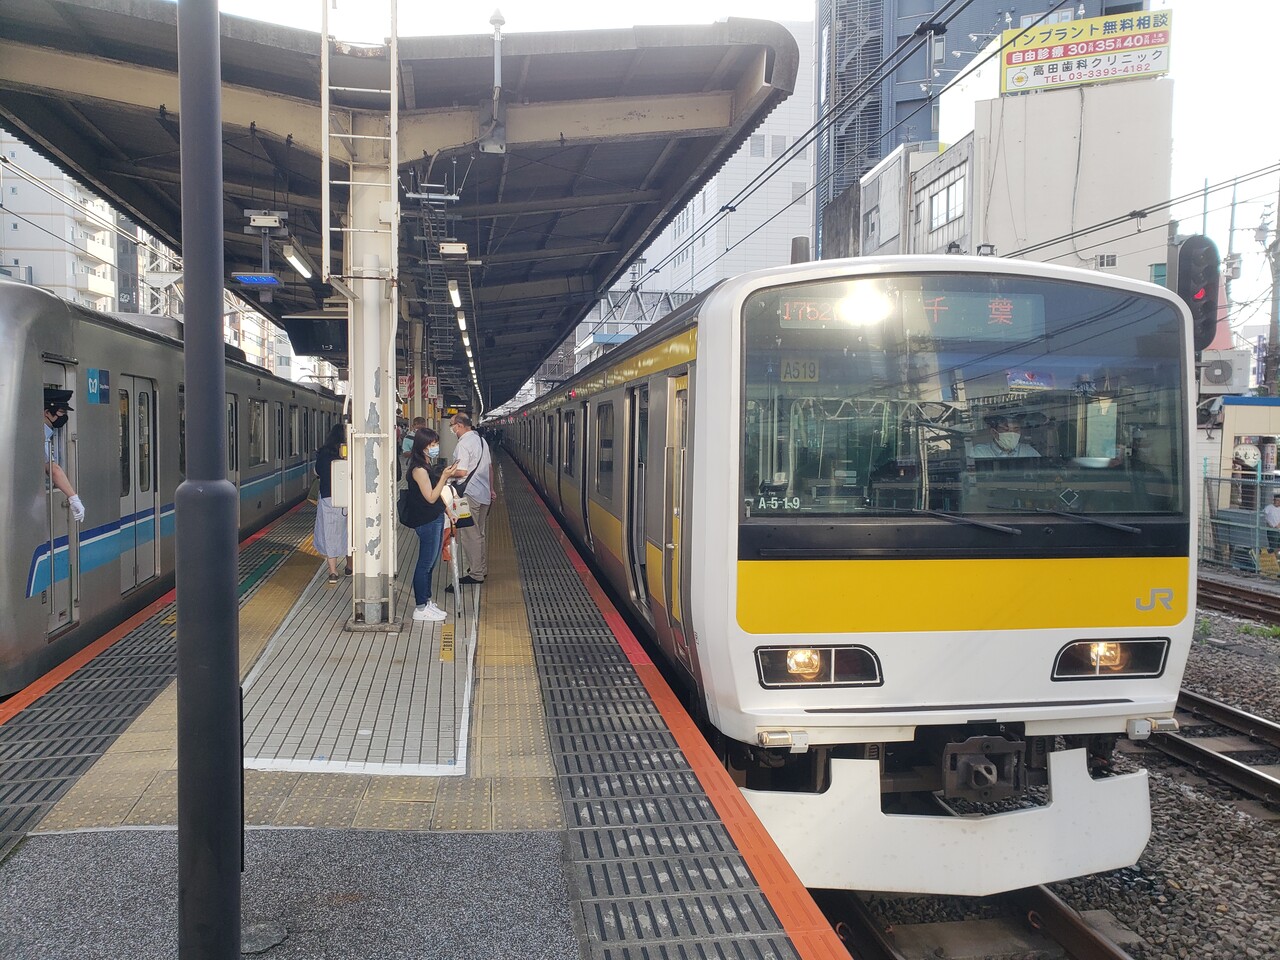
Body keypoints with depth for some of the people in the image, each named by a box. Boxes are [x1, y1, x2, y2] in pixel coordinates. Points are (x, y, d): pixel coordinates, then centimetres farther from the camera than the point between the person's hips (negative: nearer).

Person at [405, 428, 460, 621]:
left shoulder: (425, 467, 13)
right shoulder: (419, 469, -18)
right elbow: (431, 497, -19)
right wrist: (444, 477, -21)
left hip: (435, 520, 10)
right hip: (426, 522, -10)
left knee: (429, 564, 16)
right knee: (425, 564, -3)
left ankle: (426, 602, 25)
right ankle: (420, 608, 4)